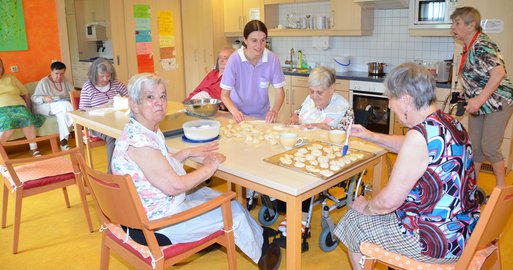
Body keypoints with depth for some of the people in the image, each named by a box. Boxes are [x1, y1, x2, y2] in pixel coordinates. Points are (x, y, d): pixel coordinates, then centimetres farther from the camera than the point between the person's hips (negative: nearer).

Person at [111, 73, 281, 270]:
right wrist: (208, 168, -14)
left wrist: (188, 152, 4)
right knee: (233, 210, 1)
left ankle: (261, 235, 40)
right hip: (158, 222, -10)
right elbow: (174, 185, -28)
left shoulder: (151, 131, 2)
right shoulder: (138, 142, -30)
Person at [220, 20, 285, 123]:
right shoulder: (235, 59, -15)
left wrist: (274, 110, -24)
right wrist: (235, 111, -29)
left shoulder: (272, 59, -12)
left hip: (262, 116, 1)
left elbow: (280, 92, -5)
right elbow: (224, 94, -11)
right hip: (240, 116, -1)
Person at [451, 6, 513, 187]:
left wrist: (479, 99, -36)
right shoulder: (468, 47, 7)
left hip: (497, 103, -8)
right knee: (474, 146, 11)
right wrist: (472, 100, 14)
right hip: (479, 105, 8)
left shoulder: (482, 45, -20)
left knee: (489, 147, -5)